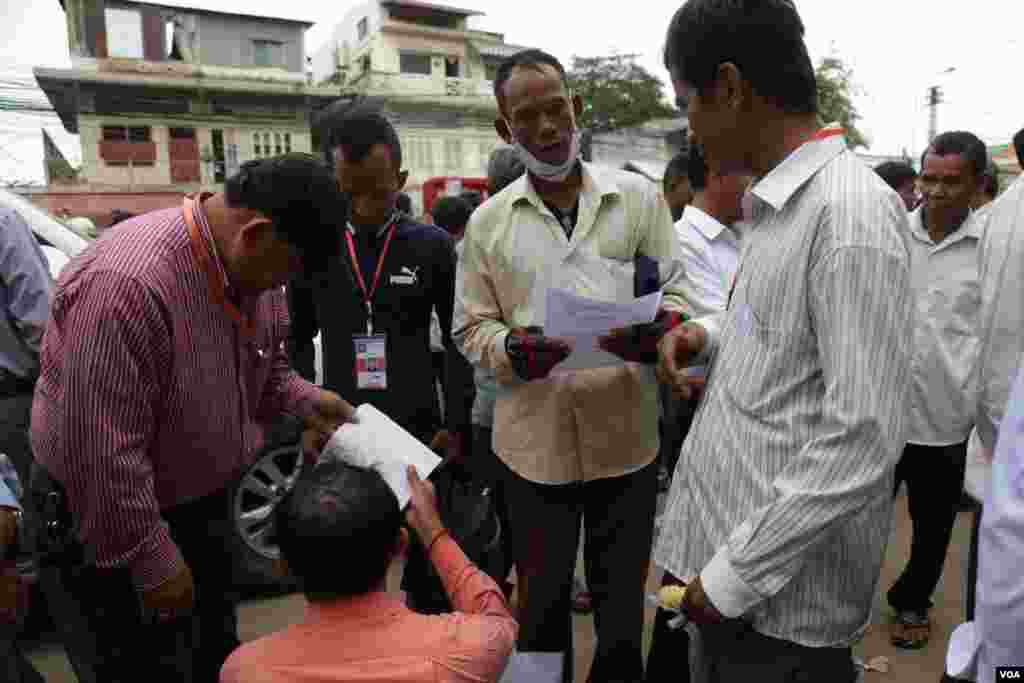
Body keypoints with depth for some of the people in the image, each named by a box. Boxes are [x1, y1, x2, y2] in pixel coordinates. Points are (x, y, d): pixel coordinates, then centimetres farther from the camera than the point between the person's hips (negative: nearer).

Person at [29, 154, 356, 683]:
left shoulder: (250, 265, -7)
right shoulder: (127, 286, -34)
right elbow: (101, 456, -30)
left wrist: (302, 400, -8)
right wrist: (153, 562, -21)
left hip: (204, 498, 7)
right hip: (116, 521, -7)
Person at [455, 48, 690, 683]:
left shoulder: (640, 196, 2)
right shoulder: (487, 220, 3)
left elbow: (675, 296, 2)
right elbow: (472, 327, 4)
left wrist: (653, 331, -20)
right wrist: (511, 349, -18)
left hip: (625, 435, 0)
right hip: (533, 441, 1)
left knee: (622, 600, 18)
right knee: (541, 600, 19)